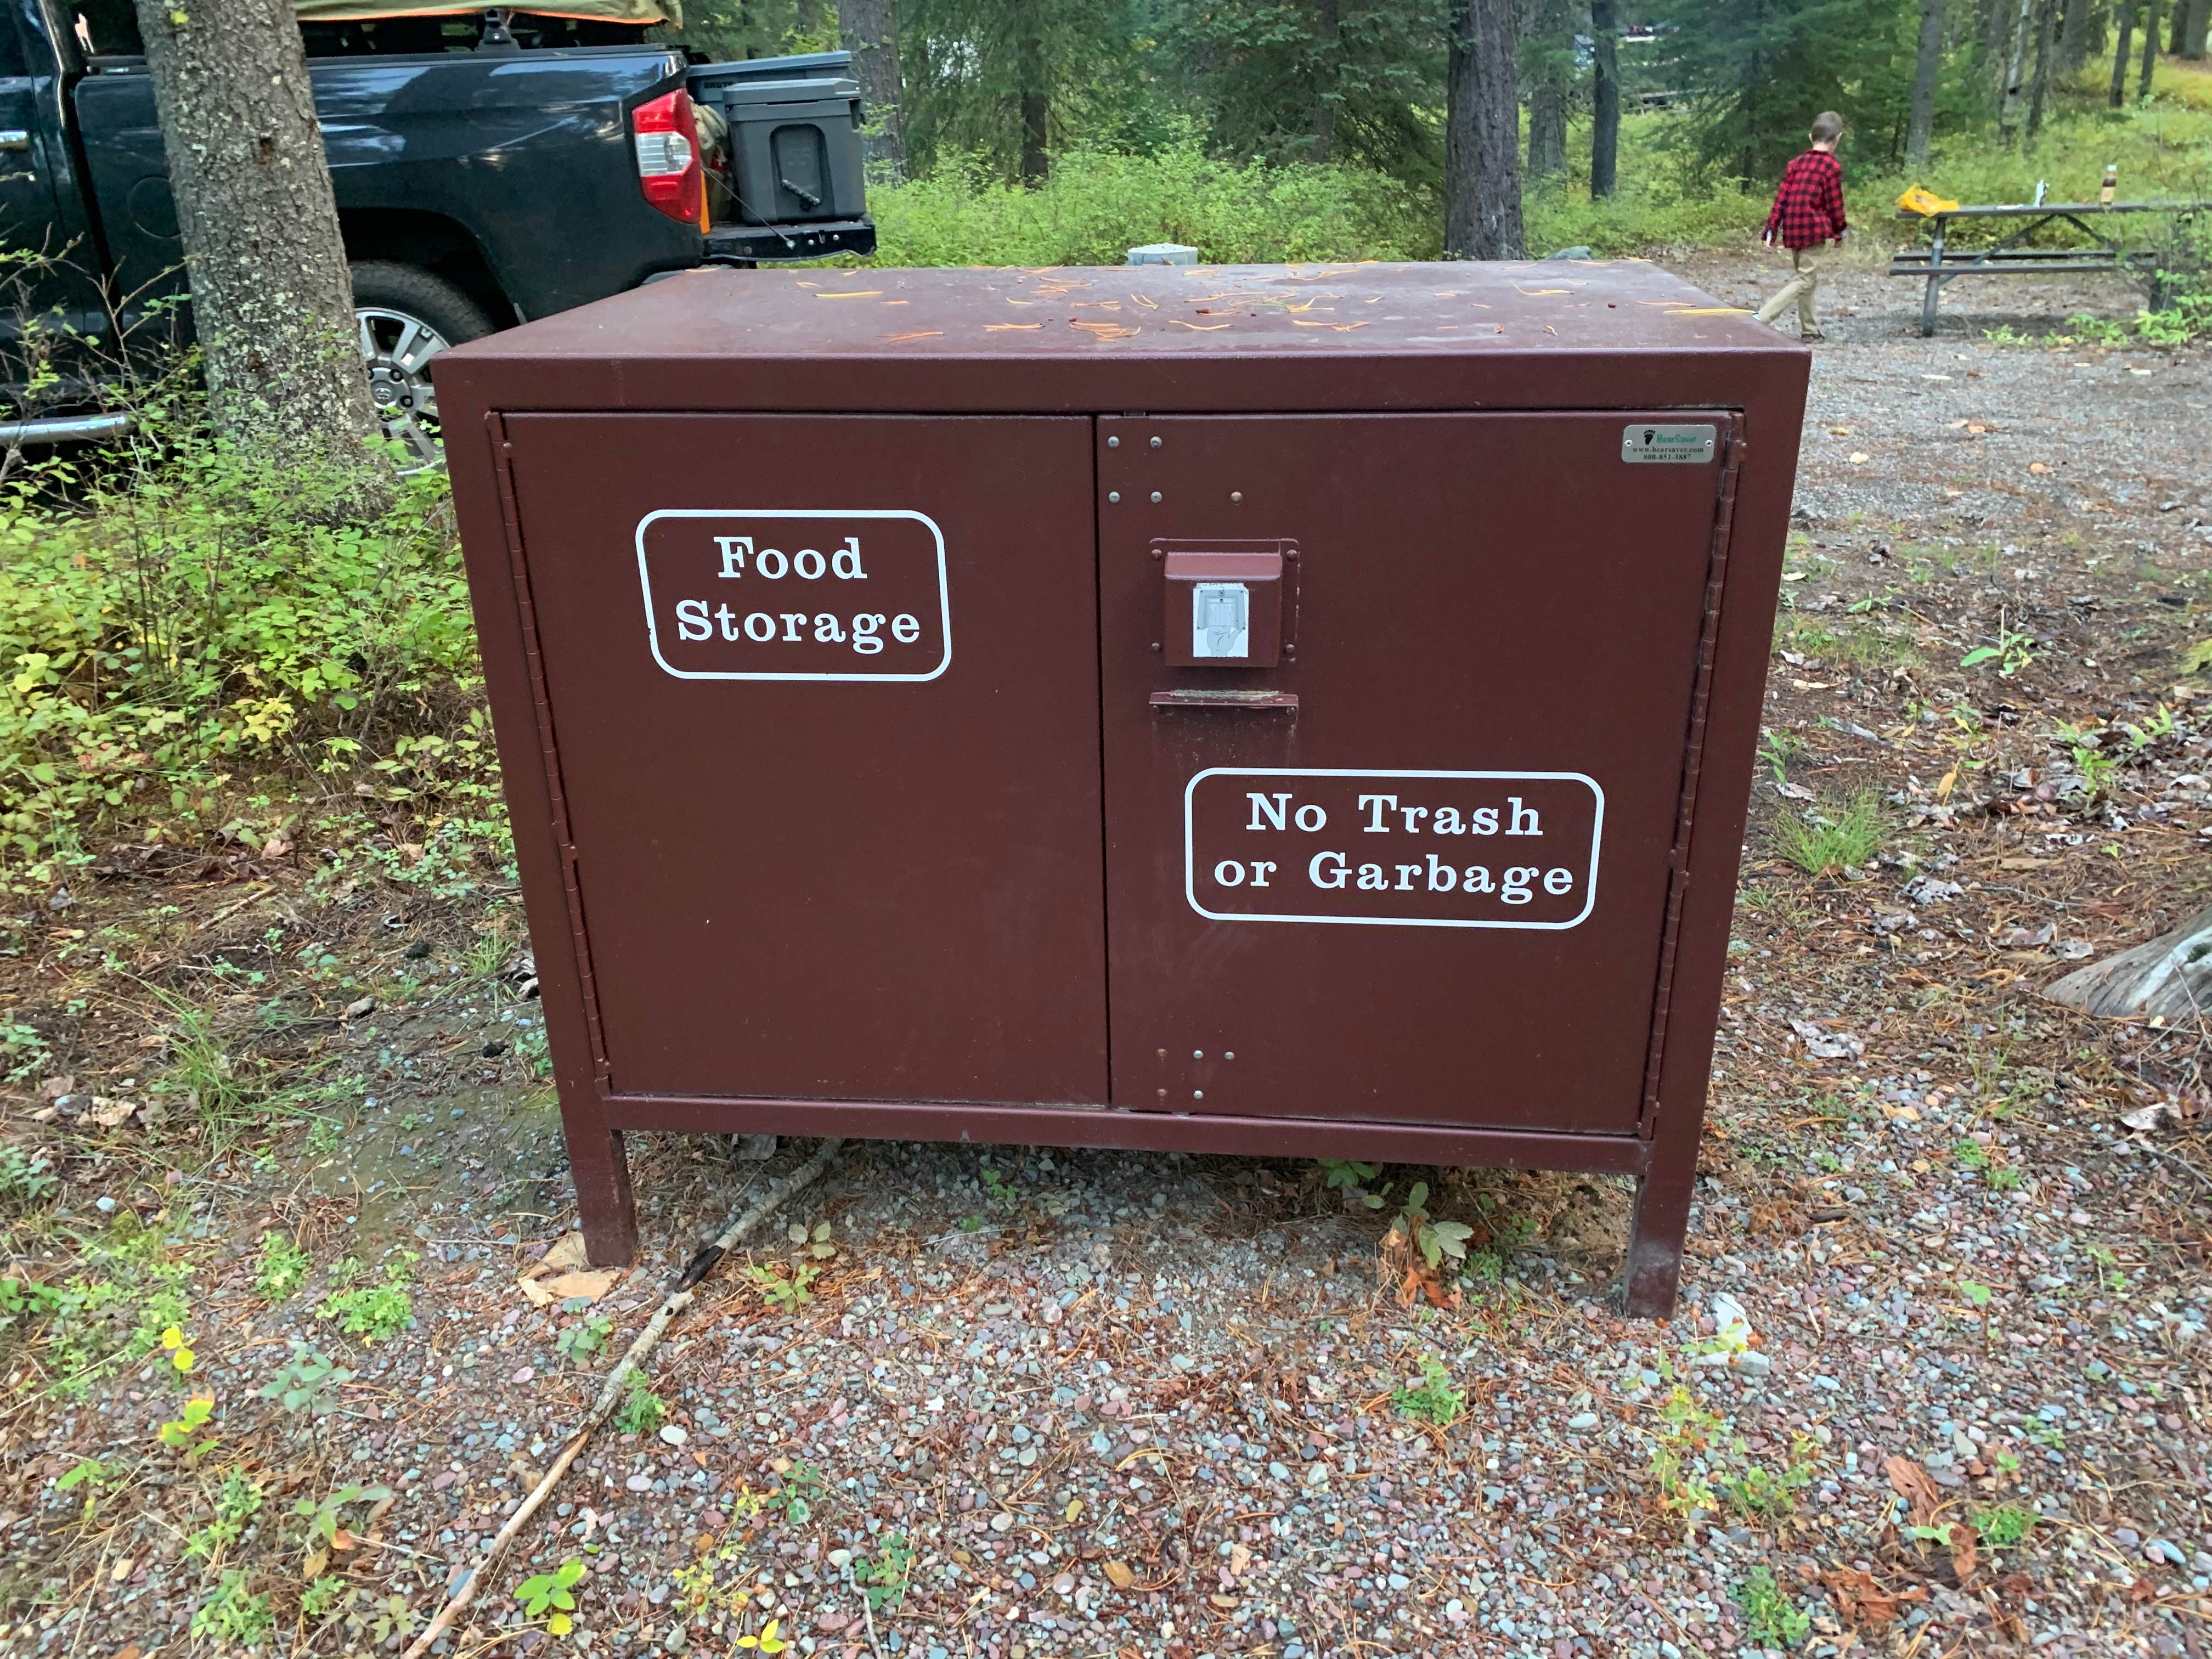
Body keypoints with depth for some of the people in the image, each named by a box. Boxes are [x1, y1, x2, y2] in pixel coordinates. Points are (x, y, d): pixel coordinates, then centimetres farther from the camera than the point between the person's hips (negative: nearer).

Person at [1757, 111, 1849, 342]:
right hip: (1814, 232, -7)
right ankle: (1760, 319, -21)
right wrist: (1839, 233, 7)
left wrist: (1771, 231, 7)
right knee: (1804, 280, -5)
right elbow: (1835, 205, -6)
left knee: (1805, 277, 18)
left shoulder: (1796, 164, 9)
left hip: (1792, 231, 7)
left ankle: (1809, 329, 24)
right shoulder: (1832, 167, -9)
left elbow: (1780, 199, 6)